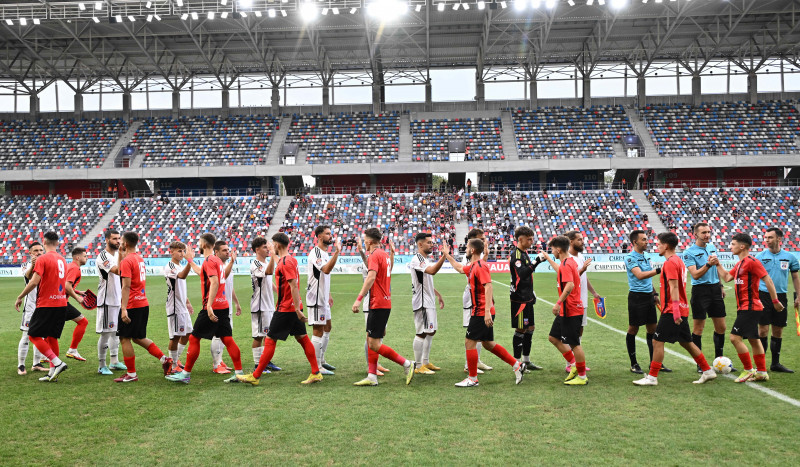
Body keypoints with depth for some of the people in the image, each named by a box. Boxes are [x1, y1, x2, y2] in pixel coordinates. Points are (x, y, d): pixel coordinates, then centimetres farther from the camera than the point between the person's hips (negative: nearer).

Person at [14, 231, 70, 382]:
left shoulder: (42, 259, -10)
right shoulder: (62, 259, 12)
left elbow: (34, 281, -16)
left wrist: (20, 297, -7)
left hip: (46, 304, -7)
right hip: (61, 303, 7)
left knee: (33, 335, 1)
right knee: (51, 337, 13)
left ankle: (57, 363, -10)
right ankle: (52, 373, 13)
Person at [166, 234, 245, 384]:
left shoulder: (209, 260, -12)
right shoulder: (217, 260, 17)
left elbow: (214, 282, -24)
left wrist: (209, 306, -28)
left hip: (212, 308, -9)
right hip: (223, 305, 9)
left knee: (194, 338, 2)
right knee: (227, 339, 6)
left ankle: (186, 374, 8)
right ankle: (239, 373, 4)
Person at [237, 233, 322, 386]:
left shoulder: (285, 262, -16)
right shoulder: (291, 259, 13)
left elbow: (294, 286, -23)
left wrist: (297, 309, -25)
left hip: (286, 308, -10)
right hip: (294, 308, 10)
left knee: (270, 340, -3)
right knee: (302, 338, 10)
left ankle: (255, 376, 5)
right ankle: (316, 373, 12)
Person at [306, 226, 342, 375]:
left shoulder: (325, 253, 15)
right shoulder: (315, 253, -17)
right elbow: (326, 270, -34)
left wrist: (329, 295, 24)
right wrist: (337, 252, -35)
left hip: (323, 298, 10)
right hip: (316, 298, -10)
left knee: (327, 329, 17)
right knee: (318, 332, -6)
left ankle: (322, 360, 28)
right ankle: (317, 367, 0)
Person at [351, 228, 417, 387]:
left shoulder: (375, 255, -13)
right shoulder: (384, 254, 16)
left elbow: (371, 277, -26)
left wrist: (359, 299, -30)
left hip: (379, 304, -10)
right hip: (384, 303, 10)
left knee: (374, 344, -7)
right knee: (370, 339, 12)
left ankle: (407, 364, -2)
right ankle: (372, 377, 14)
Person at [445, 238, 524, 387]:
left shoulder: (480, 266, -15)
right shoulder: (472, 266, 14)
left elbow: (488, 287, -24)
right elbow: (460, 268, 36)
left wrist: (487, 311, -30)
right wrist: (447, 256, 40)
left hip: (481, 312, -9)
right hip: (480, 312, 9)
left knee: (469, 342, -3)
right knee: (488, 344, 15)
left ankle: (472, 379, 6)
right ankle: (516, 365, 19)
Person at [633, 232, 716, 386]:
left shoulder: (670, 262, -14)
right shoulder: (678, 260, 16)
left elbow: (674, 287, -21)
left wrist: (675, 310, -24)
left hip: (672, 311, -10)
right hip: (682, 310, 10)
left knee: (657, 341, -6)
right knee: (686, 342, 18)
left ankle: (652, 377, -2)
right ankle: (708, 371, 23)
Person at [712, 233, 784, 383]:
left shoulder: (752, 262, -15)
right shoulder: (740, 263, 15)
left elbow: (768, 280, -16)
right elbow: (727, 277, 21)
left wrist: (775, 301, -15)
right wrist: (718, 264, 15)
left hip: (749, 307, -10)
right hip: (744, 307, 10)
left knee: (735, 337, -11)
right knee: (754, 339, 14)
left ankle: (749, 370, 0)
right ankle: (761, 372, 22)